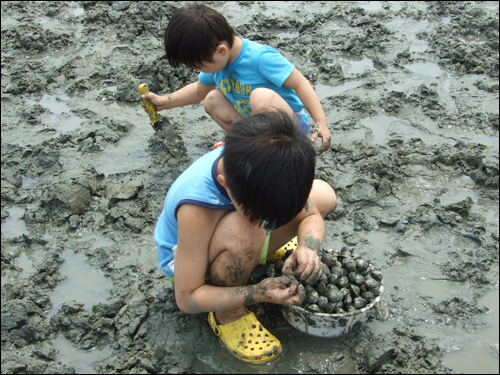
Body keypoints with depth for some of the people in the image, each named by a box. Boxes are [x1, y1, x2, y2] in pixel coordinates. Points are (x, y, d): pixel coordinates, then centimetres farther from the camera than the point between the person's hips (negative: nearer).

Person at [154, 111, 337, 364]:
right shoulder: (195, 209, -41)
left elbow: (311, 216, -12)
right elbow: (187, 299, -31)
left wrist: (307, 248, -35)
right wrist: (258, 294, -41)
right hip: (185, 260, -6)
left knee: (324, 195, -4)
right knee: (244, 232, -41)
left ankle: (264, 251, 19)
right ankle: (228, 315, -12)